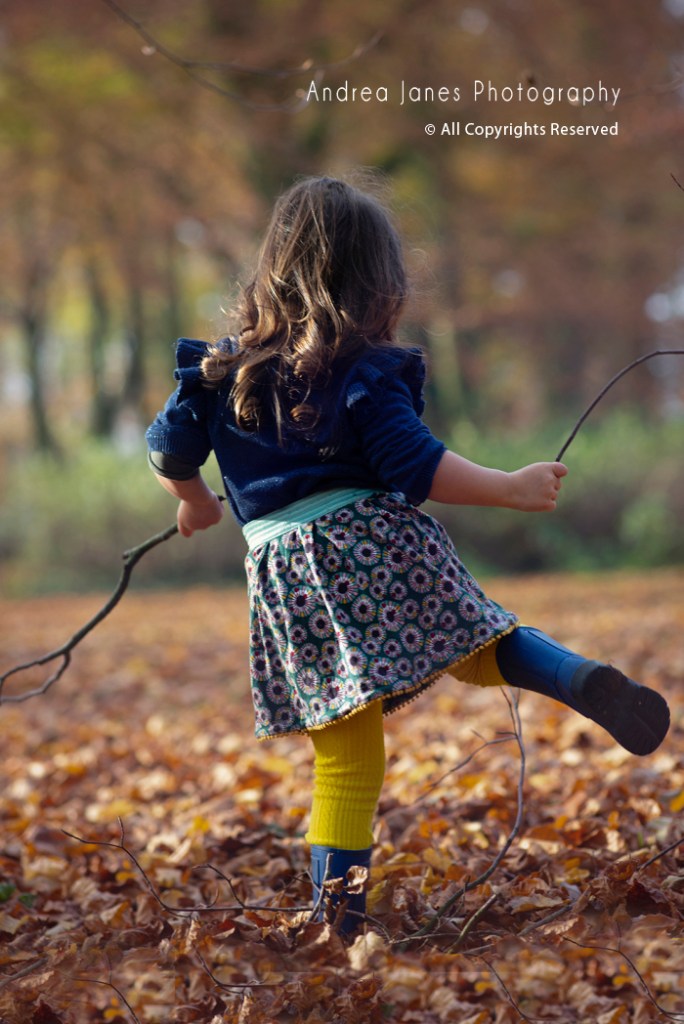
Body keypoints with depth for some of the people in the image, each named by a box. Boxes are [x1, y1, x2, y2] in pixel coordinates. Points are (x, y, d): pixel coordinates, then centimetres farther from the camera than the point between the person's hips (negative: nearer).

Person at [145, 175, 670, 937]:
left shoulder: (223, 368, 12)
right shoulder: (366, 373, -3)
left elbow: (169, 449, 20)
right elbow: (418, 467, -11)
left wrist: (195, 501, 40)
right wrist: (513, 489, -5)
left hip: (283, 574, 3)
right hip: (375, 549, -3)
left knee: (344, 764, 10)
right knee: (480, 645, 11)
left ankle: (338, 921, 10)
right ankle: (586, 681, -19)